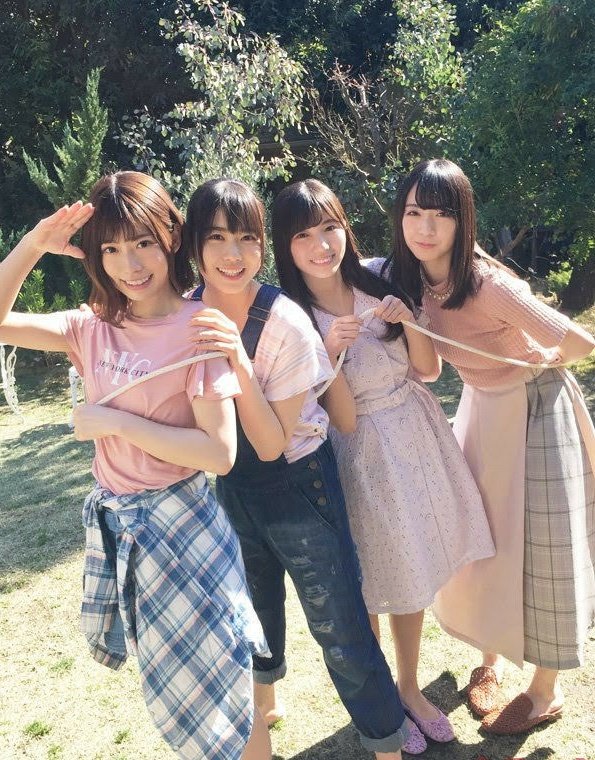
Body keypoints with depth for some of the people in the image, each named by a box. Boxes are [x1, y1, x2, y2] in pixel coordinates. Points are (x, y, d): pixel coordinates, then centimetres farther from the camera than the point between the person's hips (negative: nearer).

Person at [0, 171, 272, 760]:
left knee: (211, 680, 10)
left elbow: (219, 453, -22)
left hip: (180, 524, -6)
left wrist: (115, 421, -20)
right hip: (112, 523, 6)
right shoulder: (95, 327, 0)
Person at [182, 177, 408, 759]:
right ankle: (265, 697, 56)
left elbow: (271, 444, -25)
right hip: (227, 486, 5)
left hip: (296, 485, -5)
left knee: (340, 628, -1)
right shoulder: (184, 317, -12)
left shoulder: (287, 324, -26)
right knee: (254, 604, 27)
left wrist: (239, 362, -37)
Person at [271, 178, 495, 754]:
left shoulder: (378, 279, -4)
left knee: (413, 574, 18)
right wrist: (331, 352, -32)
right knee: (370, 586, 11)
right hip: (364, 453, -4)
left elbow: (428, 370, 1)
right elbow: (342, 420, -18)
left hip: (419, 436, 5)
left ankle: (409, 687, 43)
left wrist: (408, 319, -16)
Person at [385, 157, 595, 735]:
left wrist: (533, 366, -7)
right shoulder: (411, 278, -7)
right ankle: (490, 661, 38)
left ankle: (546, 692, 27)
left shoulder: (487, 282, -29)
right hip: (481, 407, 7)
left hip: (536, 409, -6)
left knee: (540, 550, 5)